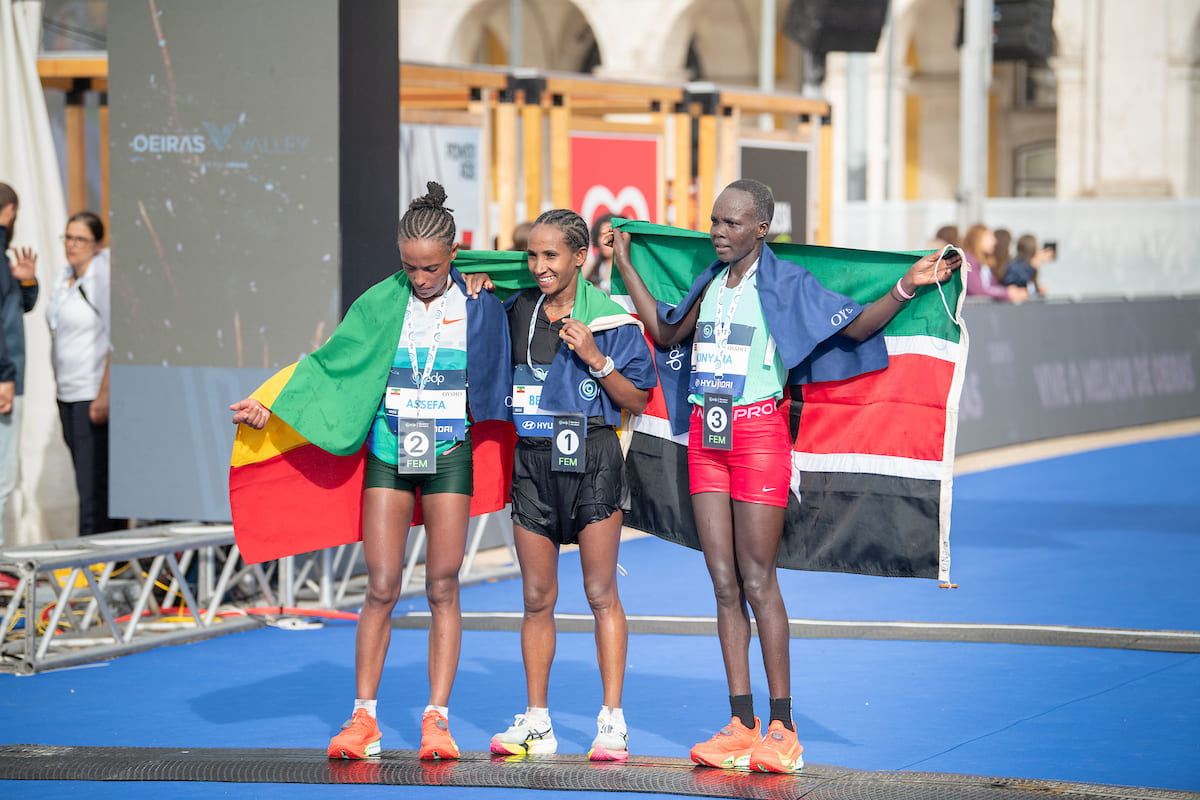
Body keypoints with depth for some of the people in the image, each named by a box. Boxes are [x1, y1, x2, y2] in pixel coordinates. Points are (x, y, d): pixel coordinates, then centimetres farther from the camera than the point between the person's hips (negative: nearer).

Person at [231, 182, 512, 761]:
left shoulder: (479, 306, 0)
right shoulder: (381, 303, 2)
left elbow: (493, 386, 12)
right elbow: (332, 364, 5)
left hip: (449, 455, -1)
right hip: (388, 453, 1)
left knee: (443, 590, 0)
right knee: (381, 589, -3)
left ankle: (437, 720, 4)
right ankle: (363, 719, 2)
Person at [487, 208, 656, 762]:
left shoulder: (609, 318, -4)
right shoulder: (518, 312, 7)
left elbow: (637, 401, -3)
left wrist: (596, 359, -17)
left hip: (591, 460, -4)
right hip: (532, 460, 4)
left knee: (601, 593, -2)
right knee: (537, 597, 7)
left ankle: (612, 723, 1)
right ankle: (536, 722, 14)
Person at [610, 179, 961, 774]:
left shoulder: (786, 284, -3)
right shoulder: (710, 283, 14)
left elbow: (856, 326, -7)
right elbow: (664, 333, 26)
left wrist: (907, 286, -21)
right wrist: (626, 264, 28)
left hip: (758, 430, -6)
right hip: (705, 433, 6)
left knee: (758, 582, -5)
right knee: (724, 583, 4)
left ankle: (782, 728, 0)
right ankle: (741, 724, 8)